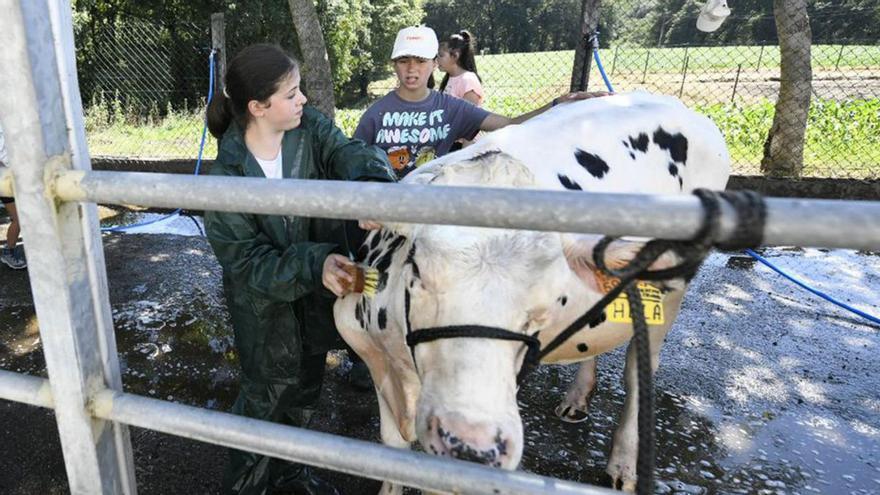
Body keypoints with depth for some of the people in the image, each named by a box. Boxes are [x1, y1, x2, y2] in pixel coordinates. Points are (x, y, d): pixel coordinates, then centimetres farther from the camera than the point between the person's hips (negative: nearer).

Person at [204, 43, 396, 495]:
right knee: (267, 394, 9)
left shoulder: (309, 127, -12)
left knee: (305, 388, 21)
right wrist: (314, 265, -41)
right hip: (263, 299, -5)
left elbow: (350, 154, -27)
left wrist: (372, 184, -52)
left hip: (318, 291, 5)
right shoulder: (227, 176, -23)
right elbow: (246, 259, -24)